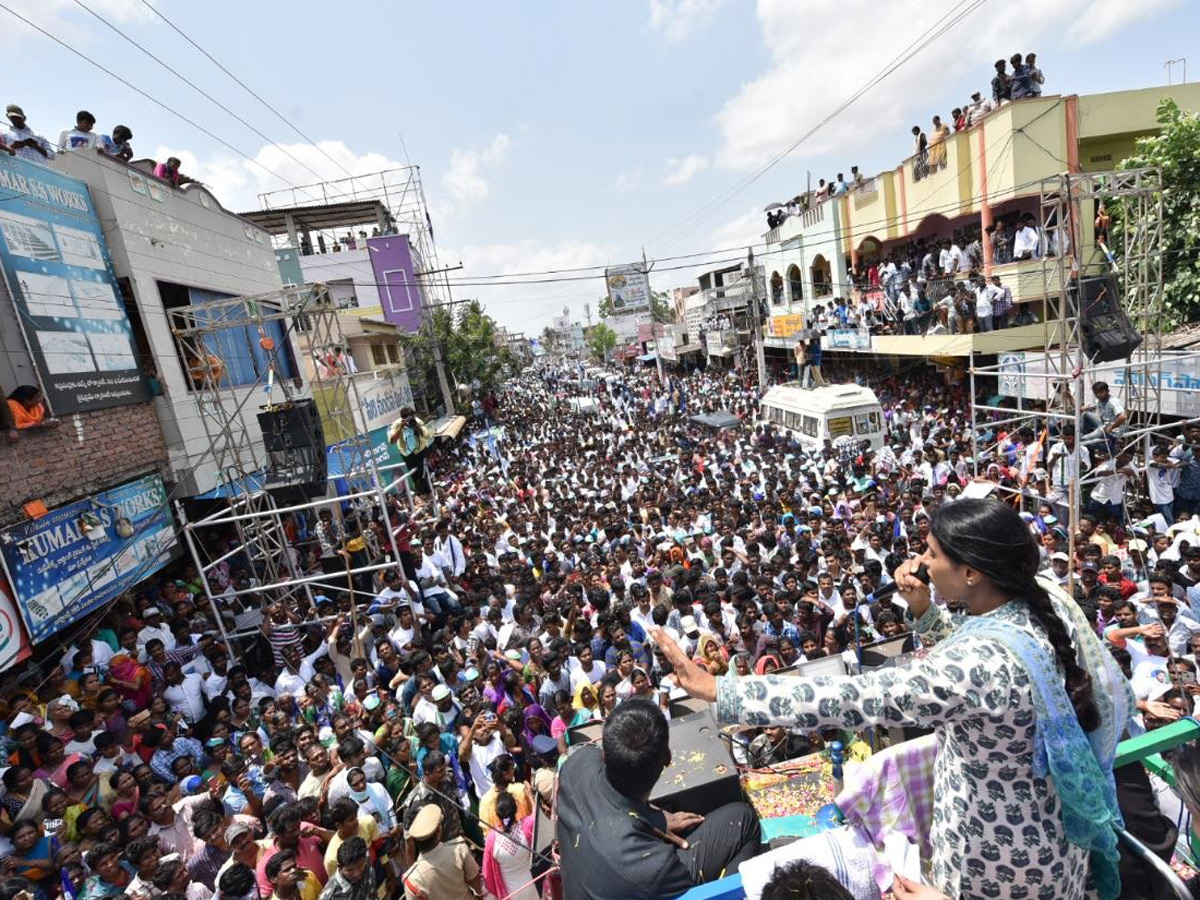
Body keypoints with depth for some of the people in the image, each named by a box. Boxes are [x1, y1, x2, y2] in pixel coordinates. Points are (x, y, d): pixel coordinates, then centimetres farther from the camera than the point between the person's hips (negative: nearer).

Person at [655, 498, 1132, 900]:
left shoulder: (984, 662, -40)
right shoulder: (1047, 600, -13)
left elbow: (851, 698, -42)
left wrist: (718, 690, -39)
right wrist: (925, 611, -12)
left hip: (1002, 849, -7)